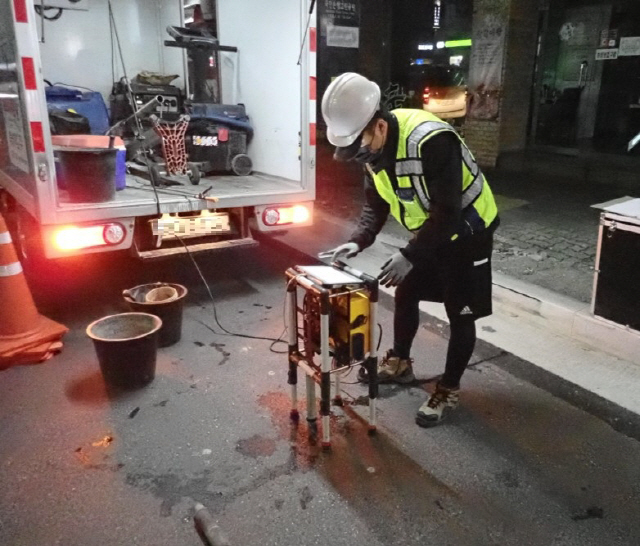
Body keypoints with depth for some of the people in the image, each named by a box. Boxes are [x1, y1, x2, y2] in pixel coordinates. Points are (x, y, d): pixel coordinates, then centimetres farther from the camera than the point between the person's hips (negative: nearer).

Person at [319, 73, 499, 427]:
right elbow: (375, 203, -2)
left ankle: (448, 391, 17)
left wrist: (409, 256, -33)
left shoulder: (431, 142, -36)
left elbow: (447, 213, -33)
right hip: (428, 231, 8)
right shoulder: (373, 146, -10)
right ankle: (399, 363, 36)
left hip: (466, 231, -8)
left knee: (460, 315, 1)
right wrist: (358, 241, -17)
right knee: (405, 294, 16)